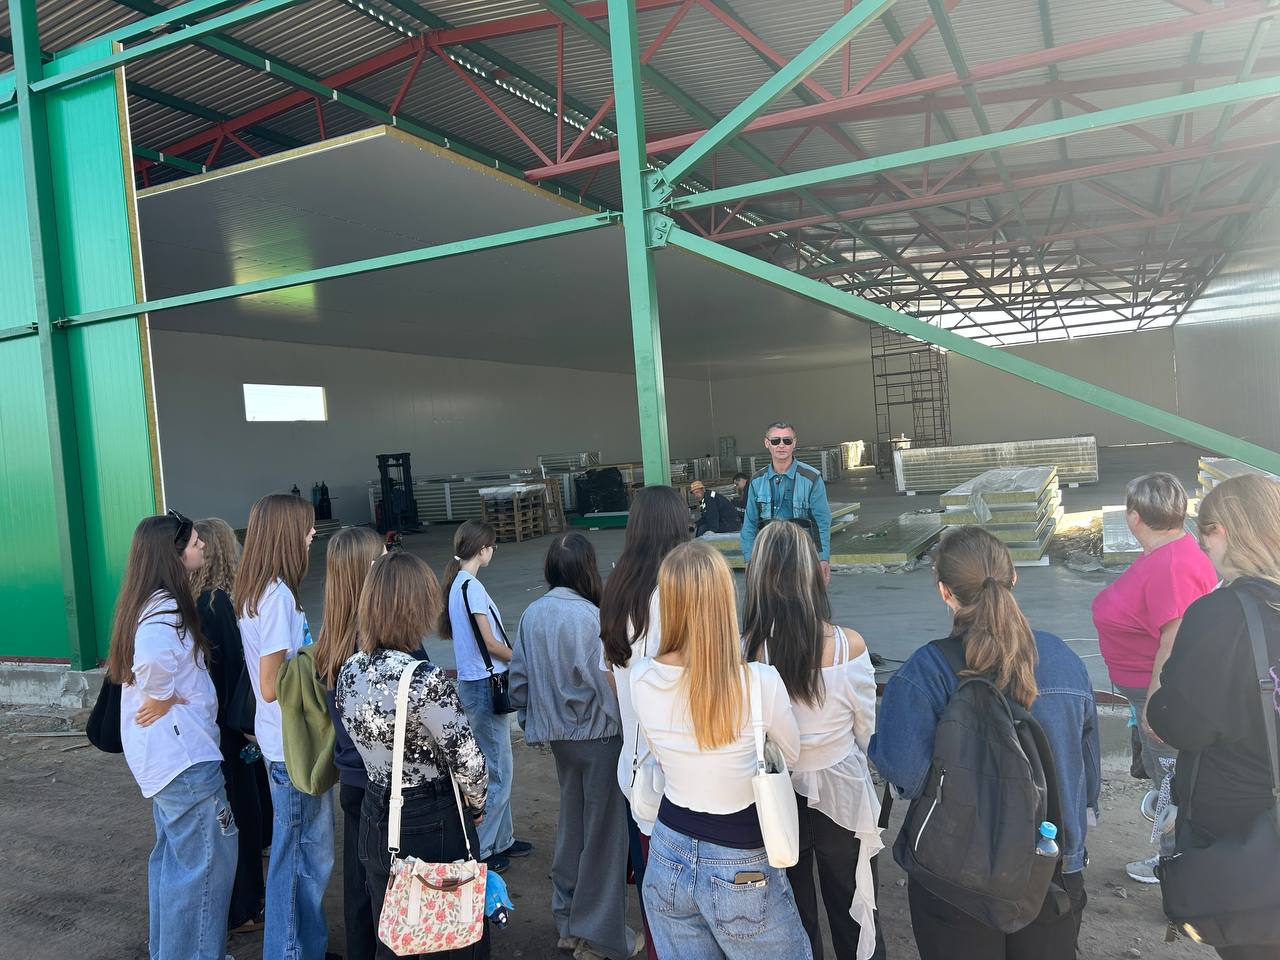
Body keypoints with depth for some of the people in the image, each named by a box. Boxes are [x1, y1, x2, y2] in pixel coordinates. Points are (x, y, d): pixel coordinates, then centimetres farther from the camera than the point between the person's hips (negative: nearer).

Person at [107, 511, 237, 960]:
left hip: (164, 753, 10)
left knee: (173, 853, 22)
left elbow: (140, 661, 26)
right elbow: (154, 656, -41)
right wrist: (161, 697, -25)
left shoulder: (151, 602, 9)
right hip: (184, 753, -10)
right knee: (205, 860, 1)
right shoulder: (166, 608, -21)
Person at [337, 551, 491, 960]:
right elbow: (469, 761, -18)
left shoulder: (348, 672, -3)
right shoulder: (424, 679, -25)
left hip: (375, 821, 7)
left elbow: (365, 742, 7)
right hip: (432, 826, -7)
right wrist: (476, 804, 1)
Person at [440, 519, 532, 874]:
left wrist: (510, 657, 13)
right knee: (497, 771, 2)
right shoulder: (472, 587, -19)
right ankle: (479, 851, 13)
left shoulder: (457, 583, 9)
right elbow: (490, 643, -19)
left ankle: (501, 840, 31)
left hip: (474, 682, 10)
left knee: (497, 767, 19)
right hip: (484, 686, -10)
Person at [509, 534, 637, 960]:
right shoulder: (590, 617, -22)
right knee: (603, 829, 8)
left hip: (558, 734, 6)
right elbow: (608, 684, -21)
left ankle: (567, 917, 37)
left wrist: (533, 723, 16)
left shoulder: (531, 615, -4)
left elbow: (518, 680, 3)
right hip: (598, 734, -6)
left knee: (571, 821, 22)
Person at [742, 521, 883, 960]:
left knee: (792, 916, 22)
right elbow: (867, 730, -7)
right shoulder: (848, 645, -23)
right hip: (841, 794, 0)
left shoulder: (743, 651, -23)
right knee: (852, 911, 24)